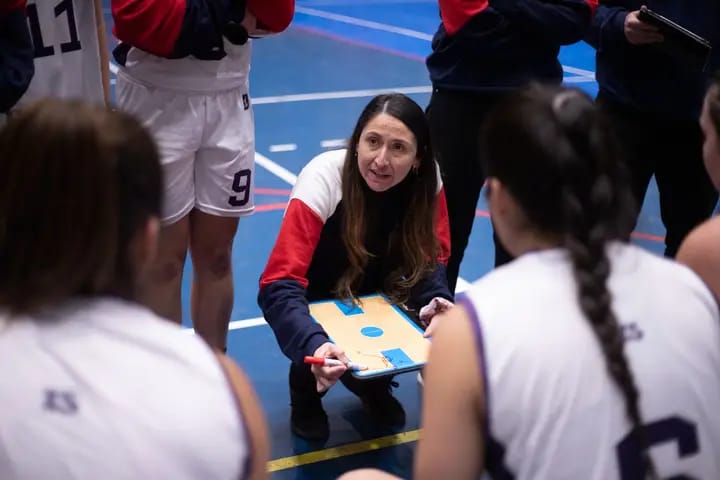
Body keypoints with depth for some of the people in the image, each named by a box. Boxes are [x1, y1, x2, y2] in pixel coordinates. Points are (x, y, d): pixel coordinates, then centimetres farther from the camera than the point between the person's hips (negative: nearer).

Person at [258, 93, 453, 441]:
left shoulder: (428, 179, -20)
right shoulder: (324, 178, -31)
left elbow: (431, 257, -10)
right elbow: (278, 286, -37)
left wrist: (439, 302, -34)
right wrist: (315, 345, -56)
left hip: (377, 299, 4)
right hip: (318, 300, -3)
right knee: (321, 353, -33)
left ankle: (373, 383, 10)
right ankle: (306, 388, 7)